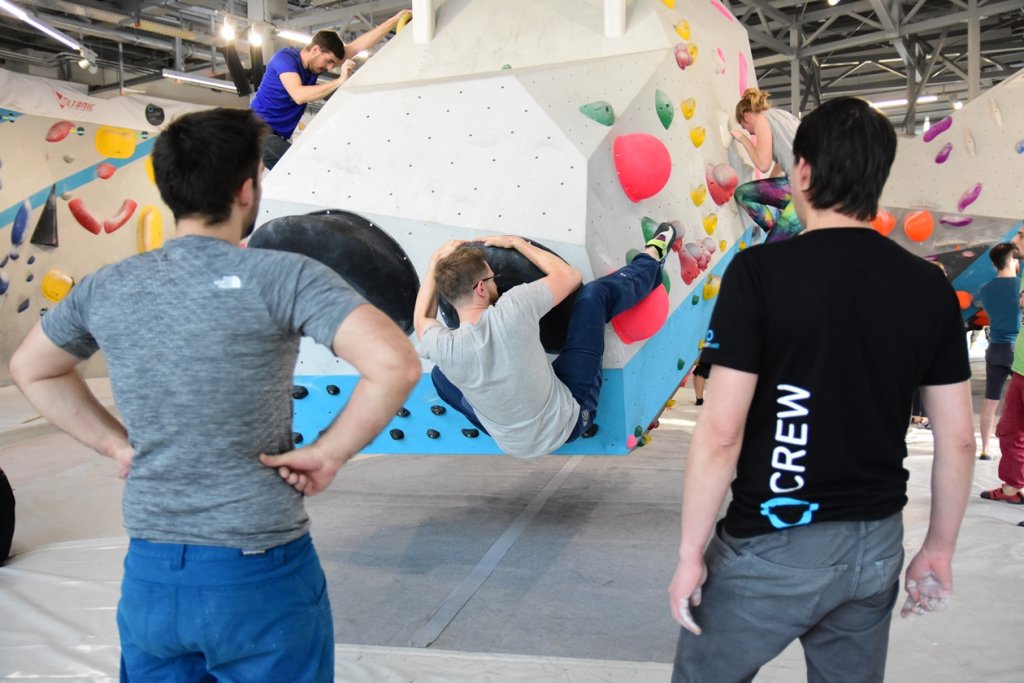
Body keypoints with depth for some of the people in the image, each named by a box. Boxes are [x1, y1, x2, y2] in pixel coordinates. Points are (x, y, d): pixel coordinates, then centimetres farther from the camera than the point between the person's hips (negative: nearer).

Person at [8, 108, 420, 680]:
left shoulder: (106, 288, 1)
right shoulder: (281, 277, -16)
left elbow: (31, 370, 18)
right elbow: (395, 364, -27)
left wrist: (116, 442, 13)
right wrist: (328, 454, -15)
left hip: (149, 575, 4)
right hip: (260, 575, -4)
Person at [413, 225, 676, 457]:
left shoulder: (443, 348, -23)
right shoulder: (513, 309, -31)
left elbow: (421, 319, 5)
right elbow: (570, 276, -10)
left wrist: (437, 260, 8)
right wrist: (516, 242, -2)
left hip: (514, 446, 2)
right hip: (570, 421, -2)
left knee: (439, 373, 18)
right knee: (596, 293, 1)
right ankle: (651, 259, 33)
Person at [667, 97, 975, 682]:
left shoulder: (760, 271, -16)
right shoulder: (930, 287, -1)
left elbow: (721, 433, -19)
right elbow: (959, 439, 3)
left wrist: (690, 554, -8)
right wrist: (940, 551, 16)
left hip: (773, 546, -5)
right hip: (876, 547, 5)